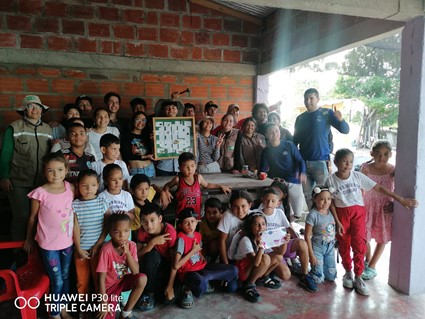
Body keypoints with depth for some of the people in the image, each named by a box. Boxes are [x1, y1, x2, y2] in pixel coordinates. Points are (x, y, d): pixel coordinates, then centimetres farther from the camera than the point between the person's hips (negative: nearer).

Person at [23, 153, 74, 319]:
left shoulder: (70, 188, -6)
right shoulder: (40, 193, -15)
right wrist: (29, 238, 9)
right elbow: (33, 217, -2)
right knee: (57, 281, 6)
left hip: (67, 241, 4)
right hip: (49, 244, -3)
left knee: (65, 277, 18)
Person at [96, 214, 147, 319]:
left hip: (124, 280, 3)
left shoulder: (131, 245, -13)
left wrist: (127, 252, -29)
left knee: (142, 279, -27)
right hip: (109, 285, -3)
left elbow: (135, 272, -18)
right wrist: (104, 304, -19)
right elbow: (101, 278, -20)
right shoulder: (106, 250, -26)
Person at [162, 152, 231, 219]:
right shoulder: (178, 179, -6)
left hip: (196, 214, 2)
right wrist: (166, 191, -7)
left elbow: (207, 185, 22)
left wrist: (221, 186, 20)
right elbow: (167, 185, 14)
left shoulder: (198, 177, 0)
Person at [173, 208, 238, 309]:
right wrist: (193, 251, -16)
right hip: (188, 271, -7)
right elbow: (176, 265, -23)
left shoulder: (198, 235, 6)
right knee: (201, 284, -42)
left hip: (202, 267, 8)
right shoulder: (181, 239, -16)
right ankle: (189, 290, -9)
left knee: (233, 270, -2)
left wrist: (205, 262, 5)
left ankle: (206, 283, 7)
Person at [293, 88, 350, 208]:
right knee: (307, 194, 11)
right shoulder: (300, 118, 10)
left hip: (321, 161, -4)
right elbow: (295, 140, 14)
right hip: (303, 162, 4)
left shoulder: (326, 113, 0)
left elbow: (345, 130, -6)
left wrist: (340, 119, -27)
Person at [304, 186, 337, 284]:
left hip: (330, 247, 5)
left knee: (331, 277, 13)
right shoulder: (313, 215, -19)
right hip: (317, 247, -5)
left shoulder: (331, 212, -3)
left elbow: (334, 230, 9)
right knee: (318, 279, -1)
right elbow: (307, 236, -15)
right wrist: (311, 254, -14)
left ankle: (317, 268, 37)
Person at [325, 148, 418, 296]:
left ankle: (358, 278, 9)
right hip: (341, 214, 0)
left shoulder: (358, 176, -9)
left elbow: (379, 188, -7)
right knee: (344, 245, 9)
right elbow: (331, 203, -6)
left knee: (359, 244, -5)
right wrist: (337, 222, -9)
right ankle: (348, 272, 30)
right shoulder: (331, 180, -11)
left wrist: (401, 199, -9)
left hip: (358, 212, 1)